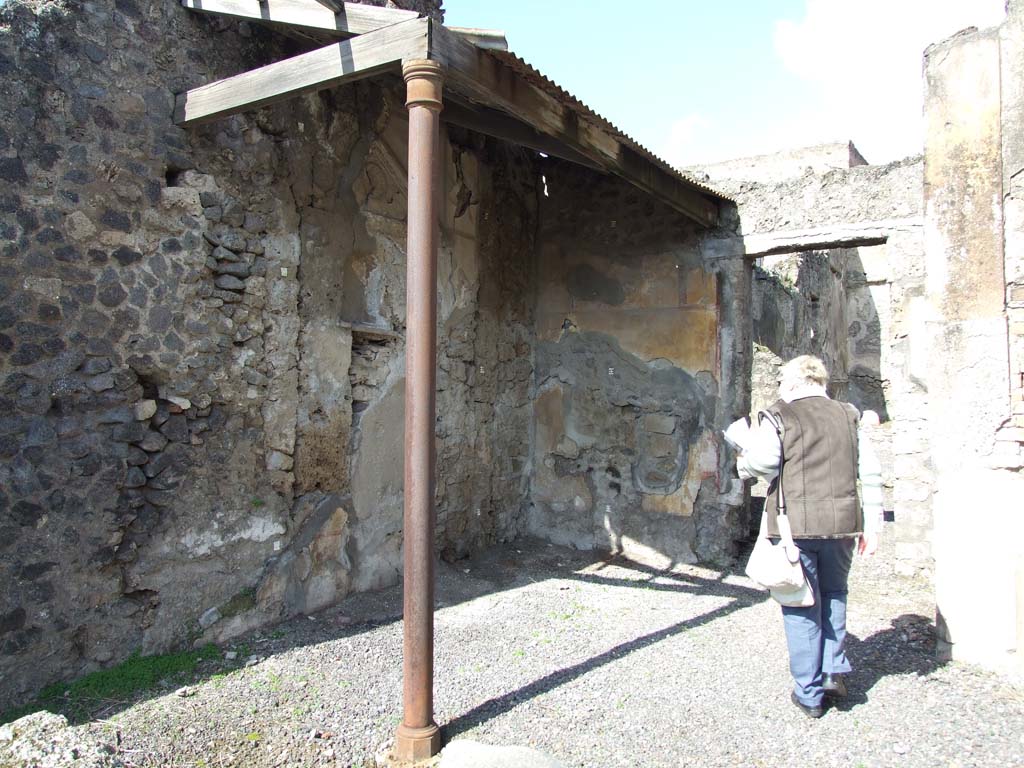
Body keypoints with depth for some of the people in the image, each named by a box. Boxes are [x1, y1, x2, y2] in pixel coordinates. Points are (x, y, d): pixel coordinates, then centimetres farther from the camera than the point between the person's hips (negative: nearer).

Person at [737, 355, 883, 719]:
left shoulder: (779, 417, -3)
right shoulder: (849, 416, 10)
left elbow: (760, 462, -18)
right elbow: (871, 474, 6)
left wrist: (741, 460, 4)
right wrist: (871, 525, 9)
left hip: (795, 524, -4)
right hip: (842, 523, 4)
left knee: (802, 607, 6)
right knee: (833, 593, 25)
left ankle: (809, 694, 14)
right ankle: (834, 670, 19)